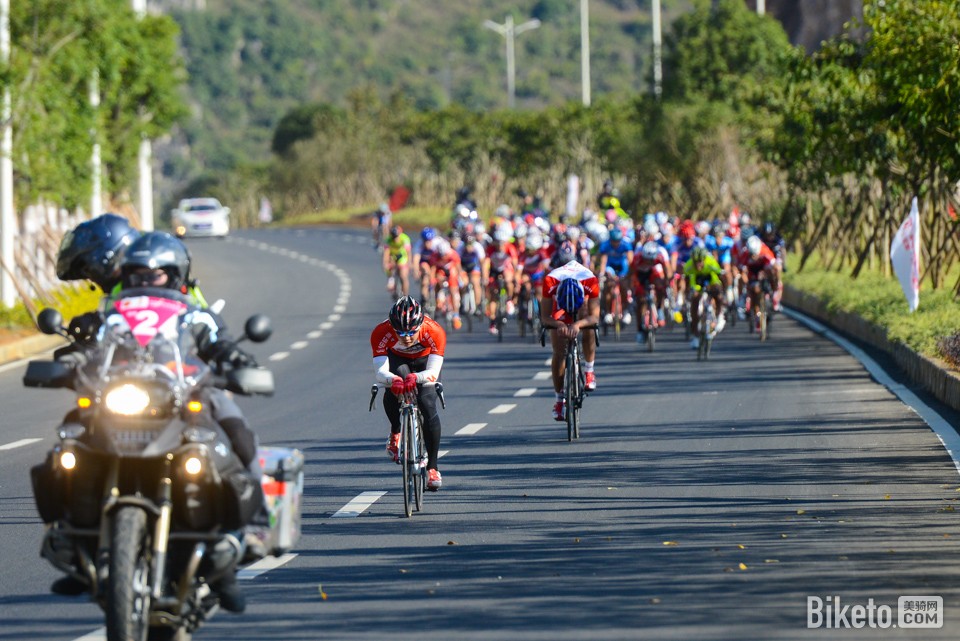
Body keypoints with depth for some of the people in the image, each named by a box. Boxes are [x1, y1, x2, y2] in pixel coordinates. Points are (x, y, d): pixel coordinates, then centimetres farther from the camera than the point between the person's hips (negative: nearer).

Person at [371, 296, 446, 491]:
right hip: (397, 360, 0)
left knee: (428, 406, -21)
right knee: (392, 391, -32)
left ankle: (432, 467, -9)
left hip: (425, 361, 0)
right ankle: (395, 433, -3)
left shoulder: (434, 332, -37)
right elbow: (380, 371, -40)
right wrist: (393, 380, -63)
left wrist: (416, 378, -62)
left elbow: (433, 372, -40)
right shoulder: (381, 333, -35)